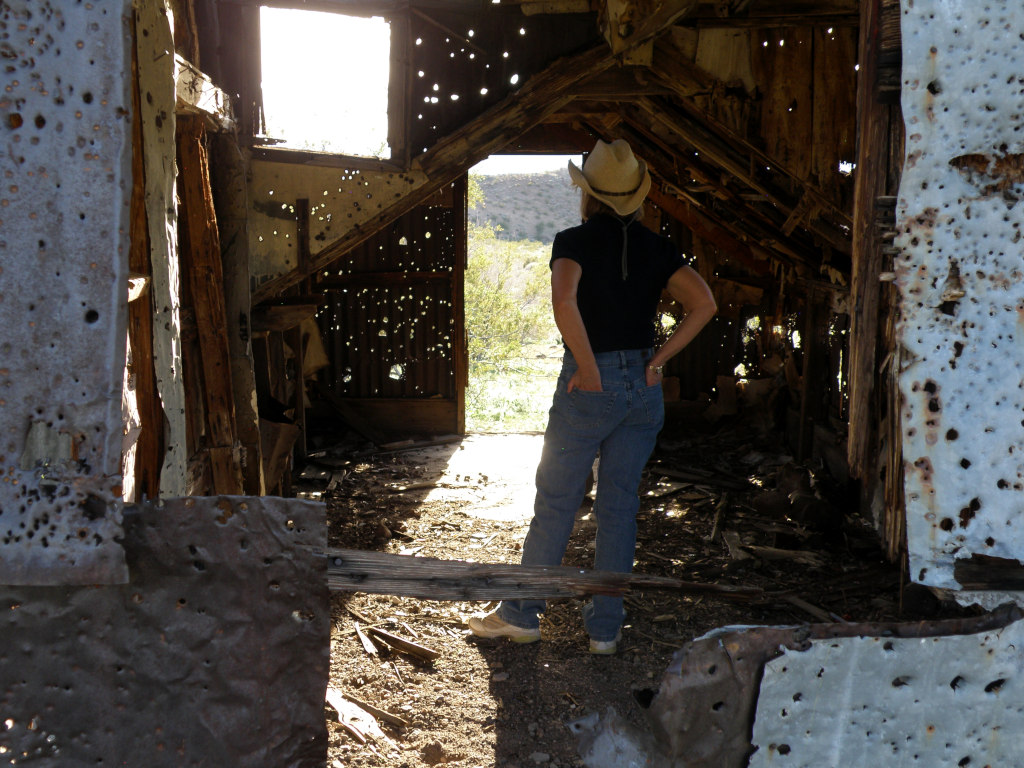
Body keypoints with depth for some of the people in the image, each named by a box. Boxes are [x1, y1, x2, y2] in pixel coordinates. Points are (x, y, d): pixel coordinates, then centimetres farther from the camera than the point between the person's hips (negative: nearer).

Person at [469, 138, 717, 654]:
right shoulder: (655, 248, 6)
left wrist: (589, 369, -17)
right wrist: (659, 358, -2)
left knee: (556, 501, 7)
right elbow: (704, 304, -4)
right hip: (644, 388, 4)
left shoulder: (575, 241, -7)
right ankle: (605, 627, 16)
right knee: (620, 505, 11)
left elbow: (564, 302, -26)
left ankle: (521, 615, 18)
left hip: (590, 385, -4)